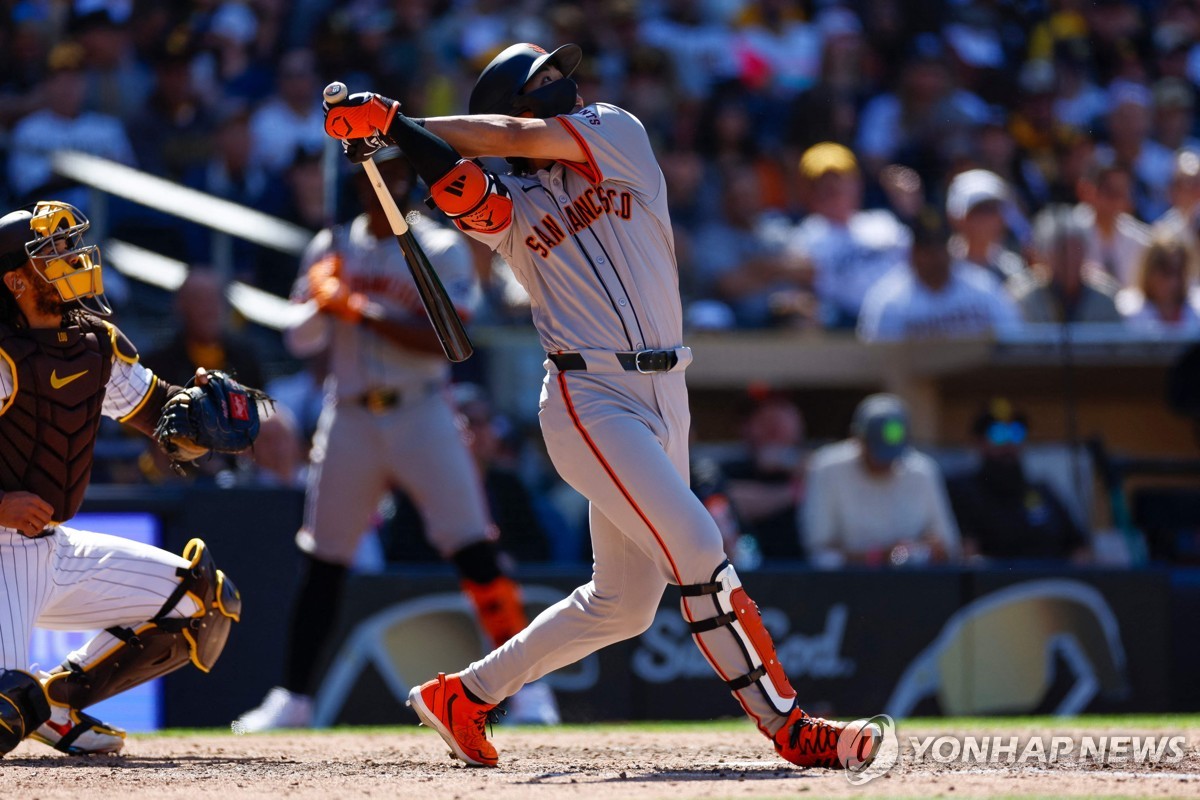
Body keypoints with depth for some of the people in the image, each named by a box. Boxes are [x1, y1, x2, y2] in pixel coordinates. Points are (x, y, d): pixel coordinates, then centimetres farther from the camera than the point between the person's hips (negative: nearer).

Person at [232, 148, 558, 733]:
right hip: (349, 419, 3)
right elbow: (300, 341, 7)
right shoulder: (332, 249, 11)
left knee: (474, 552, -11)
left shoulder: (441, 250, 1)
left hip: (420, 415, -3)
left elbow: (443, 339, -12)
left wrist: (361, 311, -16)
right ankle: (292, 698, 11)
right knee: (321, 566, 4)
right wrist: (322, 303, -14)